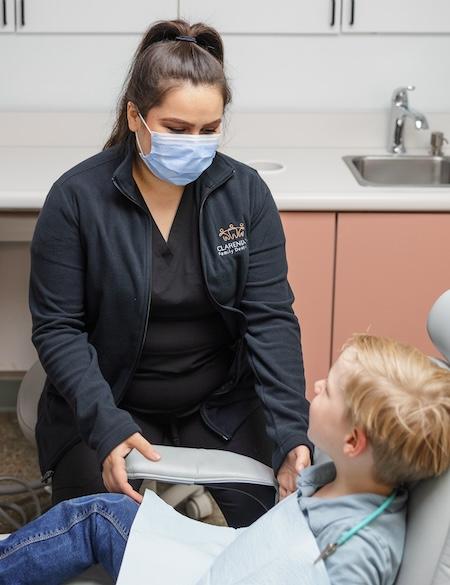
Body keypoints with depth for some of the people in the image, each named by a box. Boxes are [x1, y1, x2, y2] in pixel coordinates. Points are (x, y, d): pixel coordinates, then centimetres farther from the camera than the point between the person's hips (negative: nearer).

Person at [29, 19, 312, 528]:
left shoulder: (245, 193, -7)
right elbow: (58, 328, -13)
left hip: (222, 406, 2)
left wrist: (289, 431, -23)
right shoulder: (77, 197, -13)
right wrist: (106, 426, -28)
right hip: (107, 405, -1)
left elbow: (270, 317, -10)